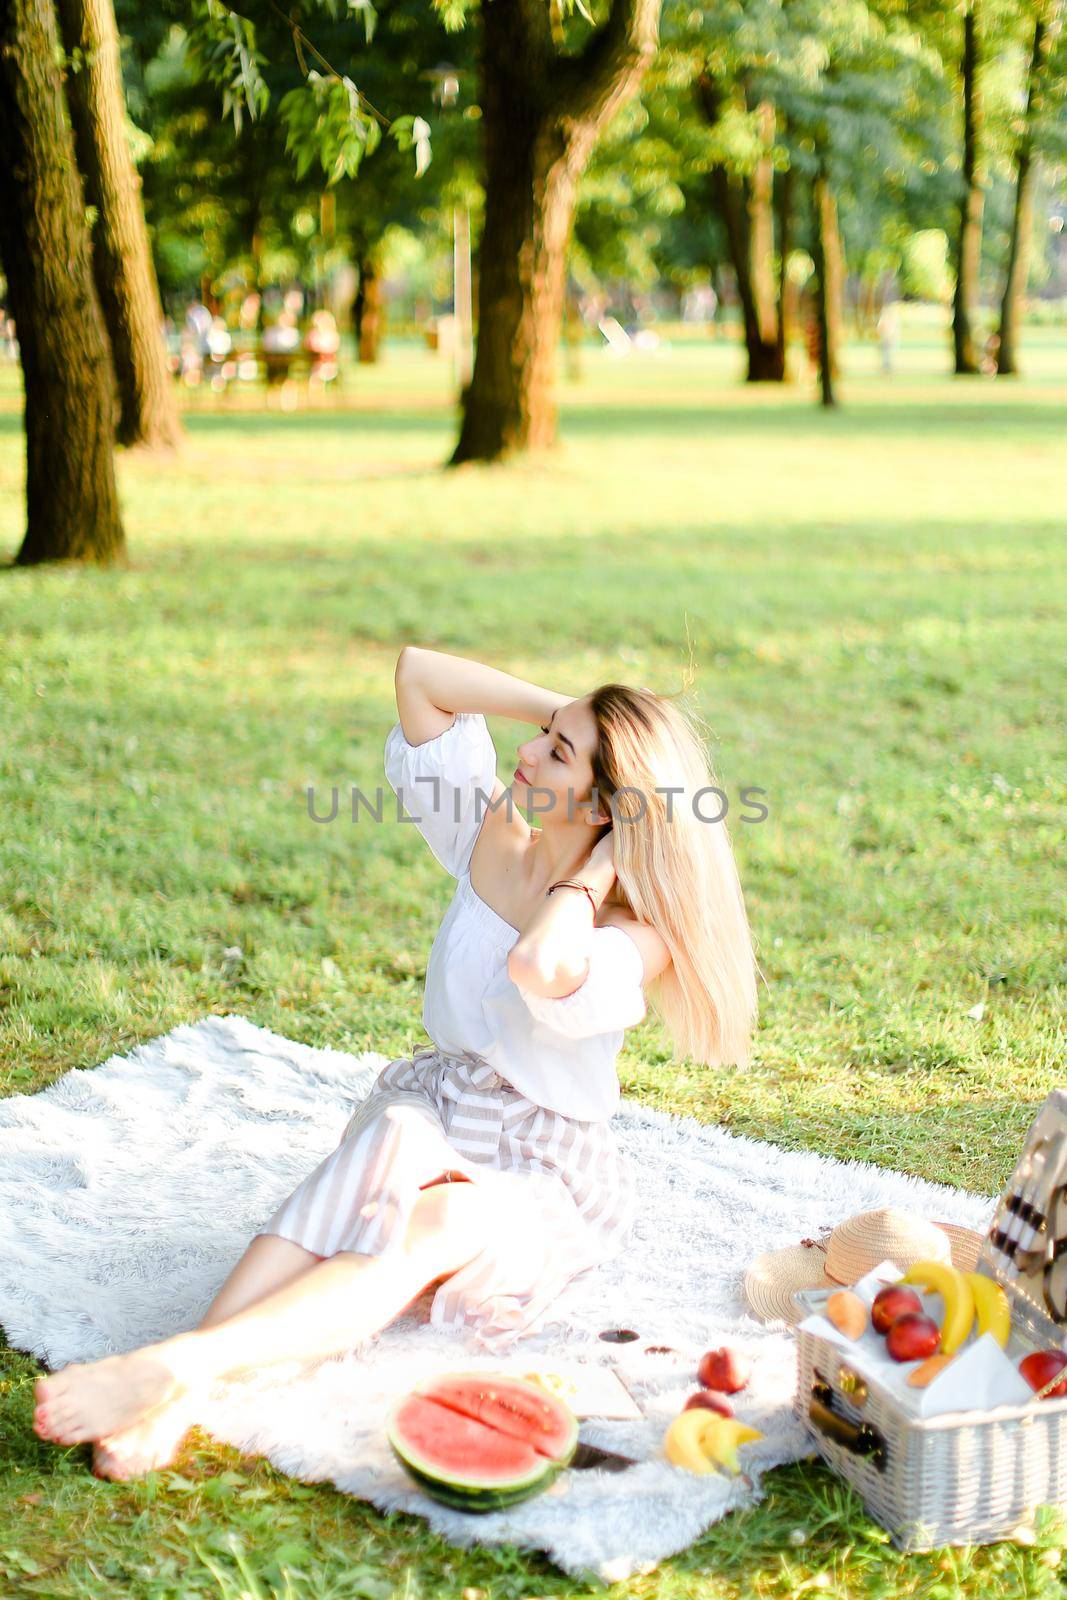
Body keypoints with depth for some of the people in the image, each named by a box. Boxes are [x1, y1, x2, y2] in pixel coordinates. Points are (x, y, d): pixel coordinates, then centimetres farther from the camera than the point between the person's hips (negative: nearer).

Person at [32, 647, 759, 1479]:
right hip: (429, 1115, 4)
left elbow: (540, 968, -40)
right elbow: (419, 673, 4)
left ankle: (177, 1364, -54)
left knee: (439, 1227, -38)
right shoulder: (490, 842, 2)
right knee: (392, 1148, -33)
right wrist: (567, 712, -2)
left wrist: (594, 871, -21)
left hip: (541, 1184, -4)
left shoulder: (634, 938, -15)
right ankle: (181, 1401, -51)